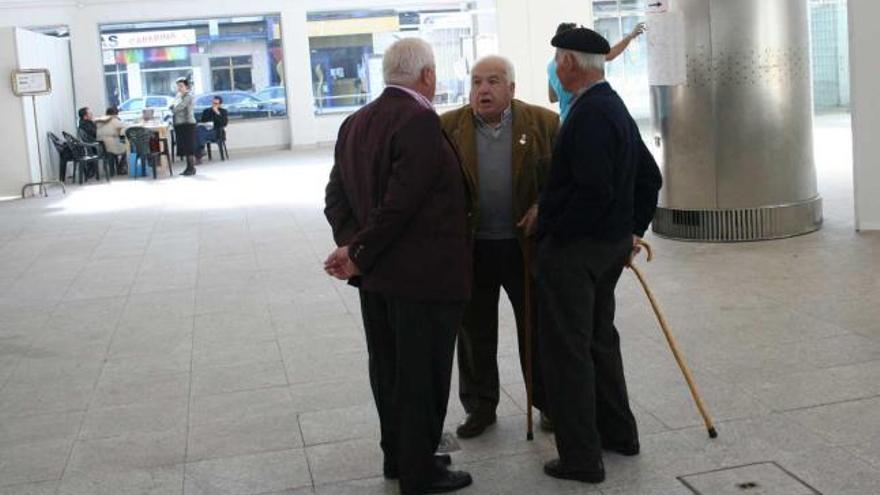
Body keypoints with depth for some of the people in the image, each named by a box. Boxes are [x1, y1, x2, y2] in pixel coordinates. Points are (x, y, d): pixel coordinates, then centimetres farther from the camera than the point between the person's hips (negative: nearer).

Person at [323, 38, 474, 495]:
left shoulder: (355, 122, 9)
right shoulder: (420, 122, -18)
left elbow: (336, 194, 5)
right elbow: (400, 202, -23)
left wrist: (351, 244, -6)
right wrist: (360, 255, -15)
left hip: (376, 272, 9)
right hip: (424, 273, -8)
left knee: (388, 368, 18)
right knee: (423, 373, 4)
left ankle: (397, 456, 32)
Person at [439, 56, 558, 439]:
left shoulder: (543, 123, 0)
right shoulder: (447, 127, 1)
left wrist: (545, 207, -13)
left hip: (527, 245, -1)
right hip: (470, 248, 1)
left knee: (538, 327, 10)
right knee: (475, 332, 10)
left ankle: (548, 401, 25)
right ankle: (480, 406, 24)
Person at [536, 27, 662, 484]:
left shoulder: (589, 114, -19)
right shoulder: (616, 108, 12)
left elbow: (593, 190, -27)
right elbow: (649, 177, 17)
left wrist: (550, 226, -16)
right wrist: (633, 230, 19)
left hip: (573, 248, -10)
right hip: (610, 245, 10)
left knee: (567, 350, -1)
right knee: (600, 339, 21)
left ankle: (581, 459, 7)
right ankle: (618, 433, 33)